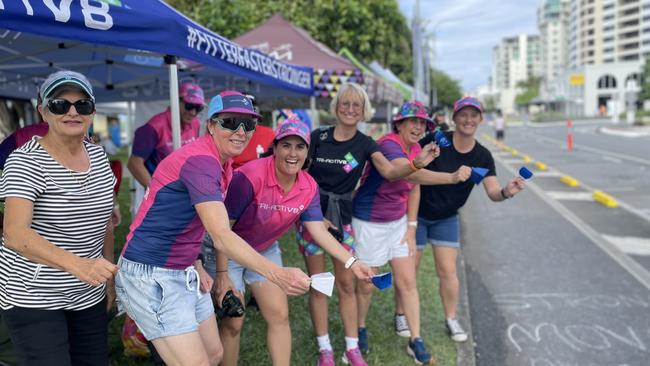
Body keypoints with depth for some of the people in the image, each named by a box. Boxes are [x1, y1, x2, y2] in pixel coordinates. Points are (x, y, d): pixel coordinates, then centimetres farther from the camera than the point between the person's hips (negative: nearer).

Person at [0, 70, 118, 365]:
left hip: (89, 295, 6)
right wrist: (76, 264, -42)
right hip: (32, 297, -5)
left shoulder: (98, 156, 4)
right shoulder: (25, 161, -15)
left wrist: (108, 276, 13)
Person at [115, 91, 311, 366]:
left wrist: (196, 266, 3)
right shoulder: (200, 160, -23)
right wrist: (277, 275, -42)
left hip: (183, 272, 10)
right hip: (151, 275, -10)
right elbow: (221, 236, -34)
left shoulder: (224, 165, 7)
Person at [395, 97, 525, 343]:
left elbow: (493, 192, -17)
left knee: (448, 271, 5)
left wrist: (506, 192, -37)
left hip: (447, 219, 3)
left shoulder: (482, 156, -8)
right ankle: (401, 315, 29)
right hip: (417, 214, -3)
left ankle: (451, 320, 26)